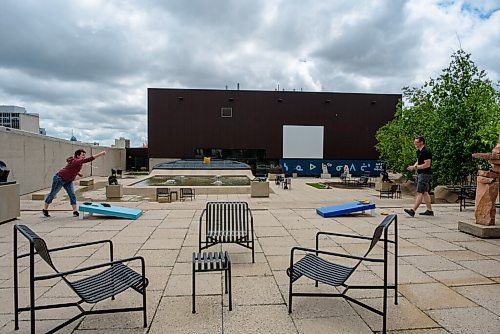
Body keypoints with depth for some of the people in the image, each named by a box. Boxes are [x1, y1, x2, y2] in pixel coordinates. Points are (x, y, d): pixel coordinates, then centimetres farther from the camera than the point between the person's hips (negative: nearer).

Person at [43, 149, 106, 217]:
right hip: (59, 179, -8)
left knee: (72, 195, -3)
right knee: (52, 194, 8)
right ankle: (45, 210, 24)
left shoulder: (78, 162, -1)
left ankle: (75, 211, -4)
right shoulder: (75, 161, -30)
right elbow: (88, 159, -44)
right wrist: (100, 154, -48)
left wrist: (78, 173, 3)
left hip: (68, 181, 8)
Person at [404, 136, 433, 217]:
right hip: (419, 174, 10)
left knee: (419, 192, -12)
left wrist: (415, 167, -21)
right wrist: (413, 166, 4)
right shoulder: (418, 151, 13)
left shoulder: (426, 152, -17)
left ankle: (413, 210, -17)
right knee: (425, 192, 13)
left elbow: (427, 164, -22)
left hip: (425, 174, -10)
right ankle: (429, 210, 21)